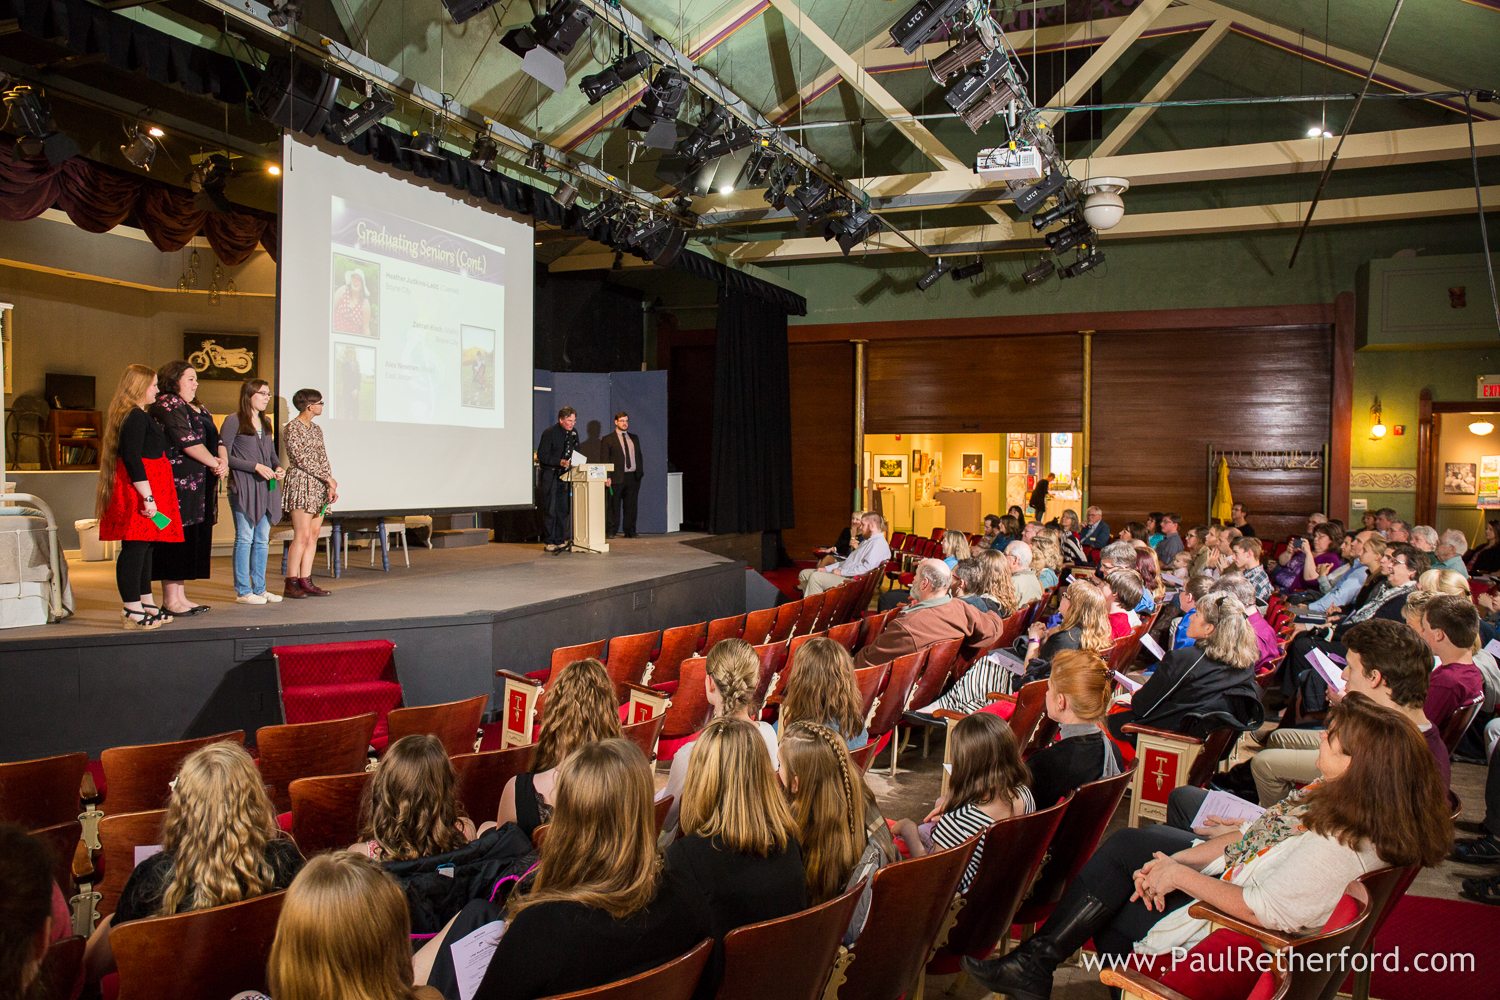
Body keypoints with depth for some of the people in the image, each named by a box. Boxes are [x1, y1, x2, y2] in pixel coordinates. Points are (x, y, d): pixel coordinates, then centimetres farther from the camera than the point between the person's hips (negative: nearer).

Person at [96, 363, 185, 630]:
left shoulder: (139, 416, 19)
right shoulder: (136, 417, -14)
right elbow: (133, 459, -21)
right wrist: (148, 497, -23)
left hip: (142, 491, 11)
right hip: (138, 491, -11)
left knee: (144, 547, 15)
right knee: (135, 548, -7)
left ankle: (145, 603, 23)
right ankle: (132, 611, -4)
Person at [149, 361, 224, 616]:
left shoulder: (199, 409, 21)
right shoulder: (166, 405, -7)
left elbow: (216, 439, 19)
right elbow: (187, 442, -16)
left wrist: (223, 462, -1)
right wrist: (216, 463, -8)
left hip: (200, 484, 9)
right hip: (178, 483, -9)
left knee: (192, 537, 10)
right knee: (176, 537, -6)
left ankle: (181, 597, 16)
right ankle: (170, 600, -1)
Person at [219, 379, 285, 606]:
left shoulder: (265, 422, 17)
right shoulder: (234, 420, -5)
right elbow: (224, 455, -11)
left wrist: (278, 468, 1)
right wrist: (255, 466, -16)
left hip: (266, 487, 7)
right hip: (243, 487, -7)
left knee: (263, 540, 10)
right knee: (245, 538, -3)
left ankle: (259, 588, 17)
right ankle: (243, 591, 3)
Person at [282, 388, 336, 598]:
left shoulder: (316, 429, 17)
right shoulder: (292, 428, -6)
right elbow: (301, 458, -13)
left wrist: (331, 485, 2)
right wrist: (328, 478, -12)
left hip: (319, 486, 8)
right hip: (301, 484, -8)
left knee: (313, 535, 4)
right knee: (302, 535, -11)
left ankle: (306, 581, 6)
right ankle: (291, 583, -6)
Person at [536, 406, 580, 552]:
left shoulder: (573, 433, 9)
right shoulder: (549, 433, -11)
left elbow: (575, 453, 20)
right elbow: (541, 456, -14)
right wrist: (560, 462, -24)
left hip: (565, 474, 6)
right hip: (550, 476, -6)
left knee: (563, 509, 6)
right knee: (550, 510, -3)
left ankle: (560, 540, 13)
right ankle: (549, 542, 2)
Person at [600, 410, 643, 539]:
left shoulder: (634, 438, 17)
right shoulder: (608, 440, 2)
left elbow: (639, 456, 19)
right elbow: (604, 460, -2)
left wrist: (640, 473, 8)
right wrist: (607, 477, -12)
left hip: (633, 477, 4)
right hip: (617, 478, -4)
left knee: (631, 506, 6)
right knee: (615, 506, -1)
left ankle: (629, 531, 12)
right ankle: (612, 531, 4)